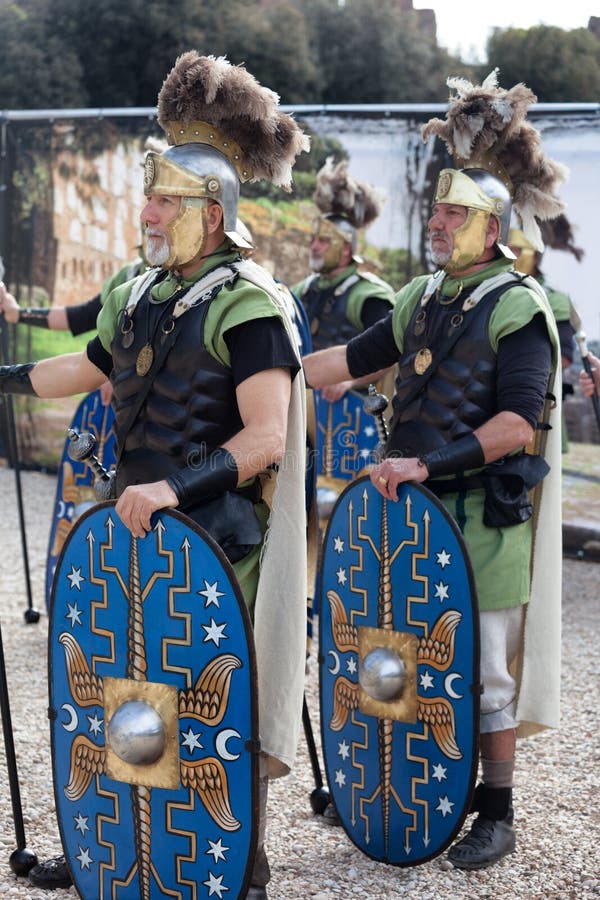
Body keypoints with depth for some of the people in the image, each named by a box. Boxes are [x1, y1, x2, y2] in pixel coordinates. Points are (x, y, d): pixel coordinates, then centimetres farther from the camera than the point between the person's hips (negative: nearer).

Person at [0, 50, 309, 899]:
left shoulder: (247, 303, -15)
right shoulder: (144, 293, 8)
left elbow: (266, 437, -23)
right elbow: (92, 366, 25)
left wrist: (175, 488, -31)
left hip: (216, 538, -7)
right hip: (136, 529, 8)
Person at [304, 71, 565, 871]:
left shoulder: (517, 307, -11)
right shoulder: (423, 297, 10)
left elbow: (517, 424, -20)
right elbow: (350, 360, 16)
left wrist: (427, 463, -23)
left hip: (484, 517, -7)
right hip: (415, 506, 7)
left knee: (485, 663, 3)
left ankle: (496, 814, 16)